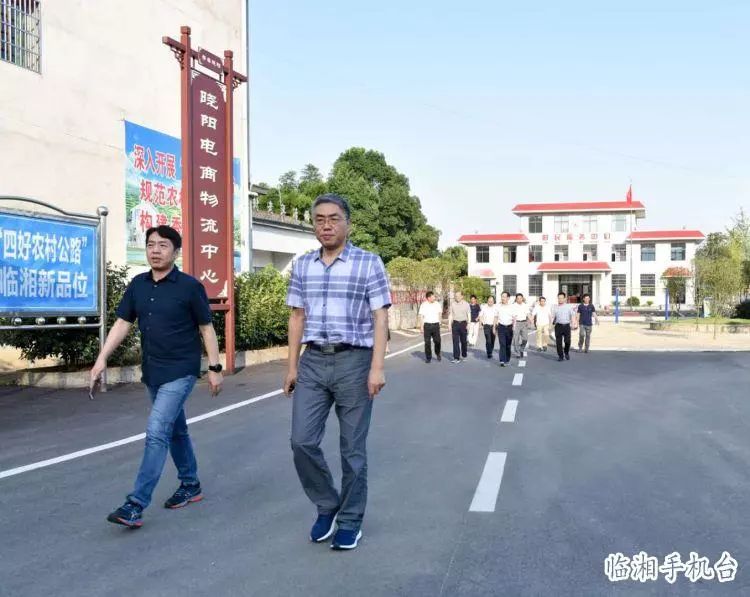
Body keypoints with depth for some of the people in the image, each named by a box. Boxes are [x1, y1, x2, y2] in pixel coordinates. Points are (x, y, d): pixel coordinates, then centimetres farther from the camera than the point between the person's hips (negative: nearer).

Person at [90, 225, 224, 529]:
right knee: (175, 429, 17)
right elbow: (122, 323, 6)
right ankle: (190, 485, 33)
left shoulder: (190, 286, -10)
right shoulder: (137, 285, 5)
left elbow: (206, 328, -5)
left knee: (157, 432, -13)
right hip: (152, 373, 6)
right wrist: (102, 359, -5)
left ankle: (136, 505, -11)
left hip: (181, 372, -6)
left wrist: (215, 368, -6)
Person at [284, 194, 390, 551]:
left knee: (352, 448, 5)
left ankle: (350, 521, 20)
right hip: (313, 362, 4)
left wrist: (377, 367, -14)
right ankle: (326, 506, 21)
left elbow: (380, 318, -6)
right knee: (302, 442, -2)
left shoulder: (369, 263, -3)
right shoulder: (302, 266, 9)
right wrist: (292, 366, 9)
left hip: (353, 362, -3)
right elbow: (297, 318, 13)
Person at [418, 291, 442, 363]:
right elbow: (421, 316, 0)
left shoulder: (437, 304, 5)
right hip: (427, 325, -2)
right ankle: (428, 357, 11)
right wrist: (421, 326, -4)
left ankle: (438, 354, 24)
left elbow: (440, 313, 19)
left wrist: (438, 321, 9)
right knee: (427, 342, 2)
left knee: (437, 341, -1)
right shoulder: (423, 305, -2)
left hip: (436, 324, 2)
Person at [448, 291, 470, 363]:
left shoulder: (466, 304, 1)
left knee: (463, 340, 9)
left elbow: (469, 314, 3)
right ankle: (456, 358, -6)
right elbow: (451, 315, 10)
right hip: (455, 323, 1)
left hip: (463, 323, -1)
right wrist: (449, 324, 3)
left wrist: (468, 324, -7)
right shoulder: (453, 304, 6)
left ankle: (464, 355, 28)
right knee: (455, 341, -5)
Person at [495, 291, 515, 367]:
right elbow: (496, 317, 10)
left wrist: (514, 326, -8)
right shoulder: (498, 306, 5)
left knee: (508, 344, 9)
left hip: (509, 327, 0)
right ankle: (502, 361, -14)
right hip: (501, 327, 0)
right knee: (502, 344, -10)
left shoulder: (511, 307, 2)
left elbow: (514, 318, 3)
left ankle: (507, 360, 22)